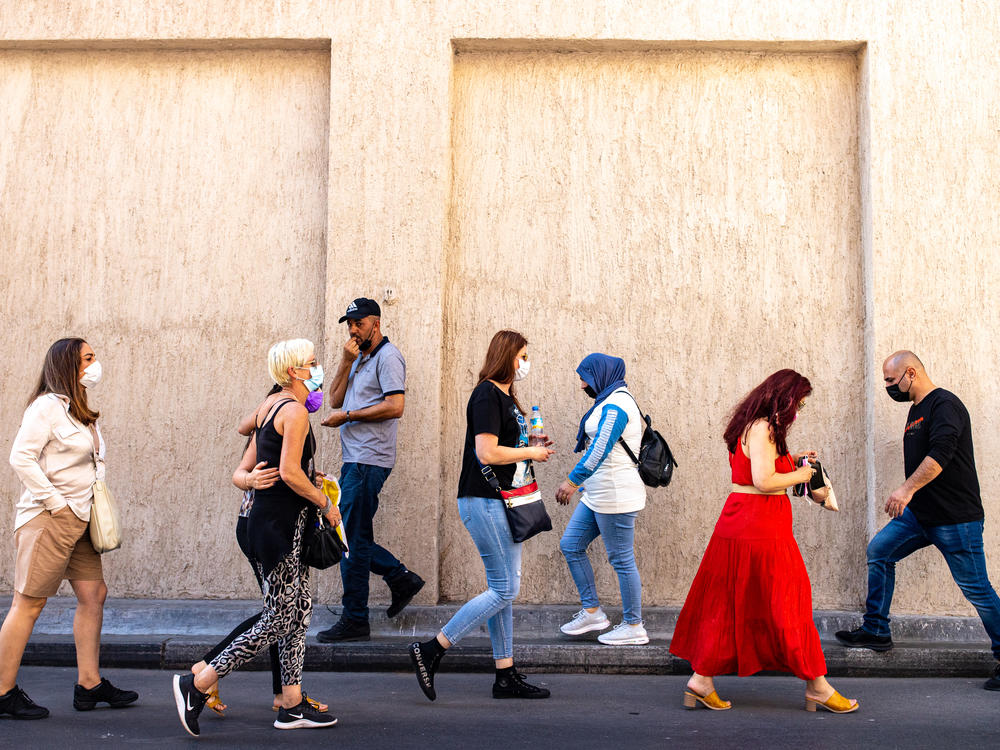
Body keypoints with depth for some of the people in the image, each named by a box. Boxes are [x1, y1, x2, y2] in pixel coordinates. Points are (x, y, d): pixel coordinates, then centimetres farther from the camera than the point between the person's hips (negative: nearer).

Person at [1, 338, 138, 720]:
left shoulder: (82, 412, 16)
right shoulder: (47, 406, -11)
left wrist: (90, 504, 10)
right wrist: (57, 503, -17)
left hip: (78, 519, 9)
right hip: (47, 519, -9)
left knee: (94, 594, 9)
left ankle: (89, 684, 17)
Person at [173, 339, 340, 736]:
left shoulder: (269, 406, 15)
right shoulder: (294, 410, -13)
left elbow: (242, 472, 16)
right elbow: (290, 472, -22)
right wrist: (326, 503, -11)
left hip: (267, 518, 10)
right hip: (282, 523, -10)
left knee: (299, 610, 12)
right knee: (279, 618, -6)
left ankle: (292, 706, 16)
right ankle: (197, 684, -2)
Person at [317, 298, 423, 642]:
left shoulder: (387, 357, -8)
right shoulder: (359, 359, 20)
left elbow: (395, 407, -19)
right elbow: (335, 399, 12)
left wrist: (347, 416, -13)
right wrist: (346, 361, 0)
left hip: (369, 461, -9)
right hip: (355, 459, 9)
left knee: (353, 539, -6)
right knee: (352, 535, 12)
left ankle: (355, 620, 2)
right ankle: (401, 578, 23)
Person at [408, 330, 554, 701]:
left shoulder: (505, 396, 16)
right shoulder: (487, 395, -14)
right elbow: (487, 453, -22)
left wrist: (532, 448, 9)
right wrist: (530, 452, -10)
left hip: (503, 501, 10)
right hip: (484, 502, -10)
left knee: (503, 588, 10)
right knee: (504, 590, -8)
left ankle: (506, 676, 16)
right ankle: (429, 650, -2)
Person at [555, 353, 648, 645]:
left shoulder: (615, 405, -16)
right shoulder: (609, 401, 17)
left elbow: (600, 449, -24)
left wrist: (573, 481, -26)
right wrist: (583, 484, 23)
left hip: (615, 496, -11)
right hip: (597, 495, 11)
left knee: (622, 560, -2)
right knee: (570, 545, 11)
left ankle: (634, 627, 8)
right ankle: (592, 612, 17)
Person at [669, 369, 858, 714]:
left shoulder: (755, 426, 16)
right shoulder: (762, 428, -16)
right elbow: (763, 481, -23)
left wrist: (790, 460, 20)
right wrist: (799, 476, -8)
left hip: (738, 523, 10)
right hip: (760, 528, -10)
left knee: (727, 604, 11)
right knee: (785, 605, 0)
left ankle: (702, 680, 13)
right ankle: (817, 687, 12)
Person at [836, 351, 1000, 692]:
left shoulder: (945, 404, -15)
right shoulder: (916, 410, 14)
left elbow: (940, 453, -28)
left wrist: (907, 489, -33)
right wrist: (906, 498, 20)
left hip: (956, 519, -9)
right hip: (920, 512, 9)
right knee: (879, 551, 4)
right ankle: (876, 631, 10)